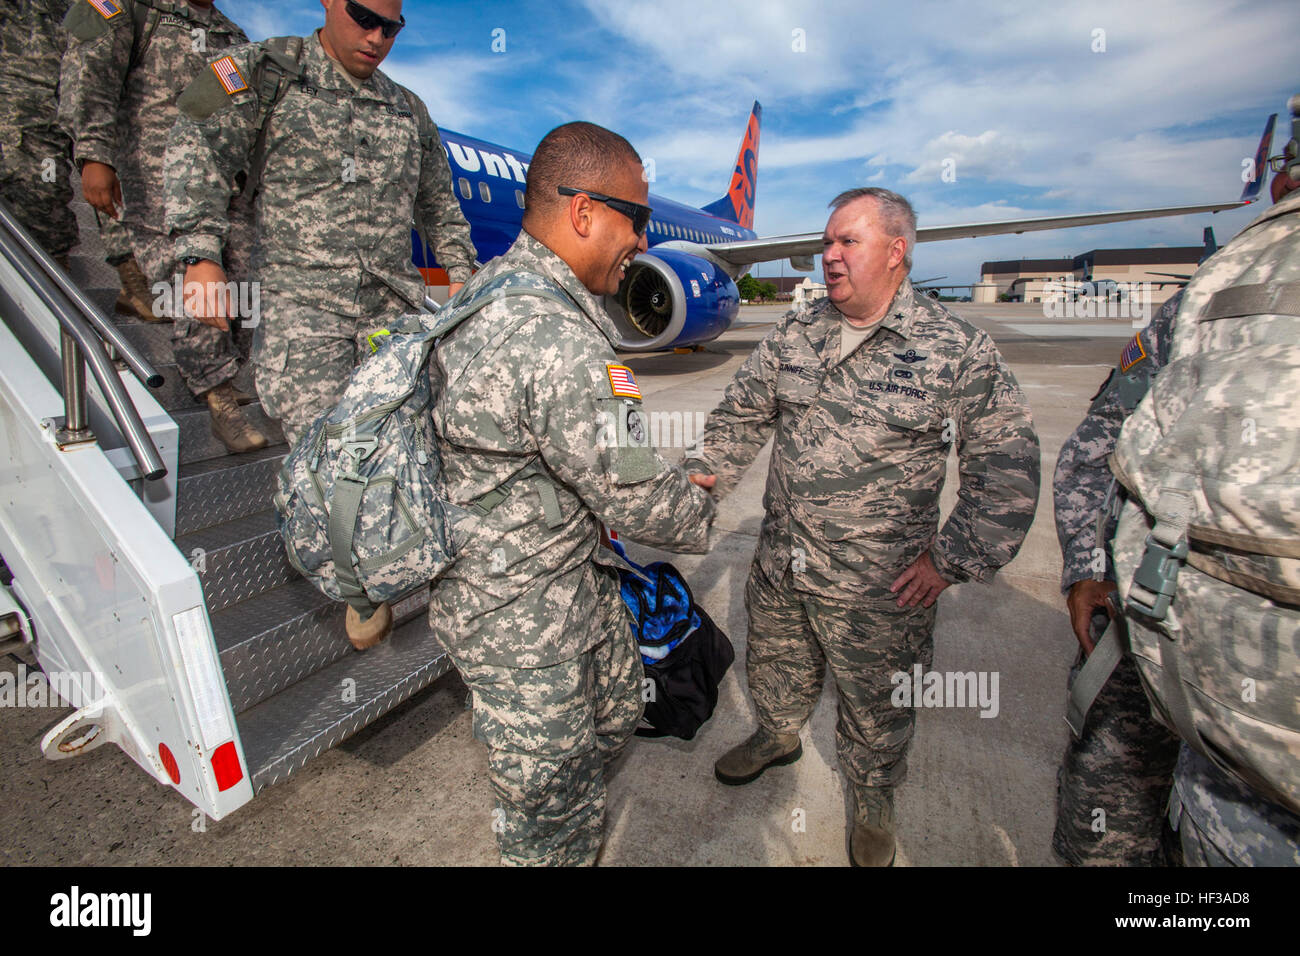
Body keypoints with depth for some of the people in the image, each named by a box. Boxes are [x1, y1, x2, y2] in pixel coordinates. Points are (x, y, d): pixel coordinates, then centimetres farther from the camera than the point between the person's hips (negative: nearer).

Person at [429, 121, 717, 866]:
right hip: (520, 614, -10)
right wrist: (705, 519, -1)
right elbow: (638, 499, -24)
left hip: (575, 572, 10)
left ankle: (545, 829, 56)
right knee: (552, 795, 14)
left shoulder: (491, 286, 4)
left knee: (616, 711, 30)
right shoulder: (558, 344, -31)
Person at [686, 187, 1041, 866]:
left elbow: (1006, 465, -8)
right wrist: (703, 473, -5)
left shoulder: (958, 350, -11)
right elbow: (742, 414, 9)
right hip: (778, 564, 4)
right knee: (775, 668, 26)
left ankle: (873, 798, 48)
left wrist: (952, 558, -11)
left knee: (874, 706, 18)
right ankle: (777, 737, 58)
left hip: (878, 587, -4)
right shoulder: (794, 335, 3)